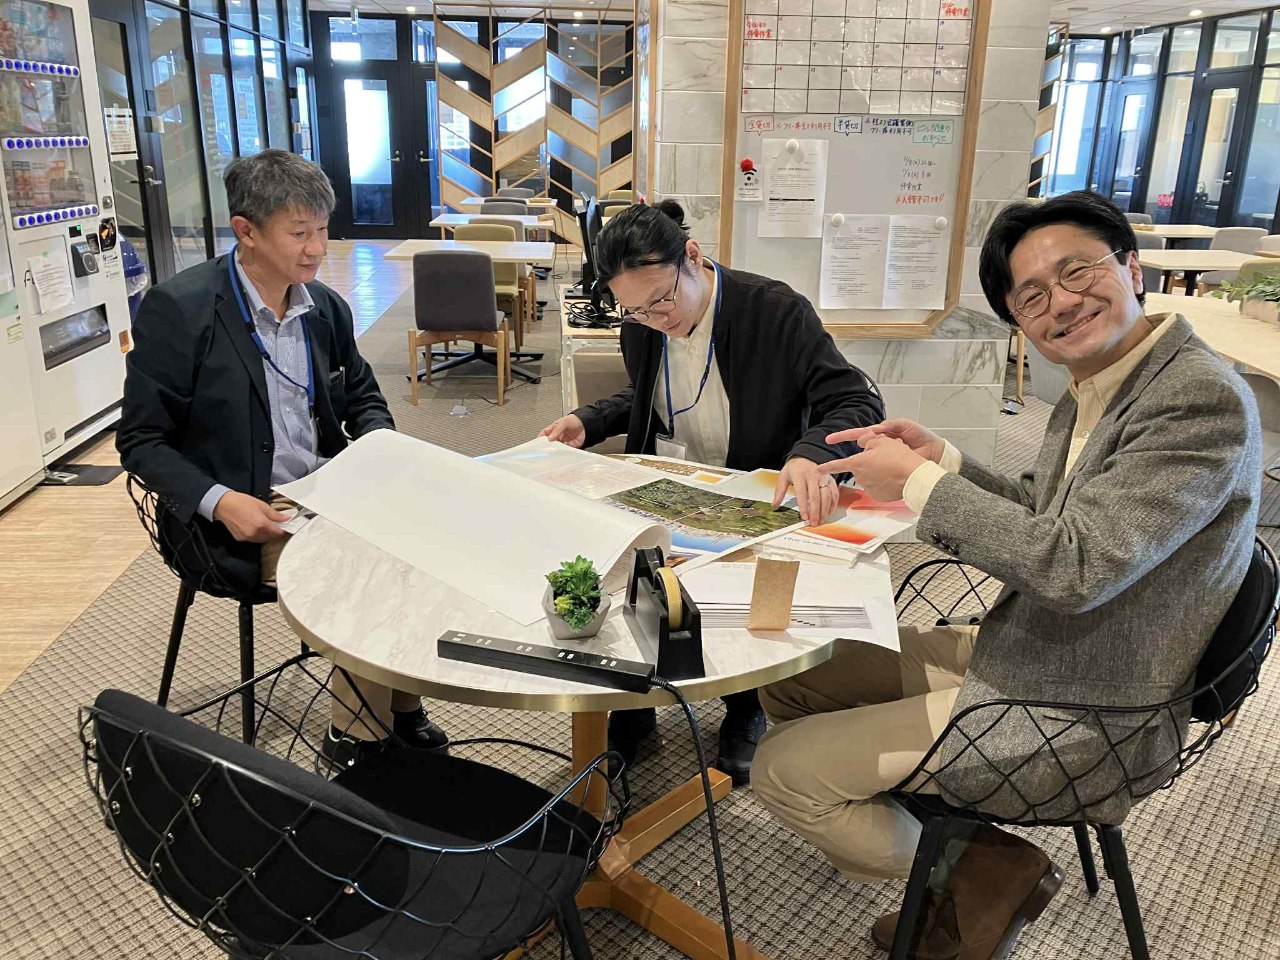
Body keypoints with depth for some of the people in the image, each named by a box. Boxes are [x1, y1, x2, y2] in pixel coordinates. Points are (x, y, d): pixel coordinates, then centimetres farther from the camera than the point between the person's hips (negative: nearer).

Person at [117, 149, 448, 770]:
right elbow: (140, 440, -7)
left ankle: (401, 701, 5)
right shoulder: (178, 310, -11)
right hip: (246, 520, -5)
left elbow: (364, 398, 20)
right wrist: (220, 501, -22)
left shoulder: (326, 308, 5)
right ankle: (354, 737, -1)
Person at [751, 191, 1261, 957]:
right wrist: (944, 460, -1)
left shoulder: (1202, 399, -23)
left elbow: (1075, 566, -30)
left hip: (1079, 716, -9)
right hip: (1011, 650, 9)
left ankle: (987, 872, 10)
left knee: (784, 770, -11)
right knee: (788, 680, 11)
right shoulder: (1095, 390, 6)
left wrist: (919, 482, -21)